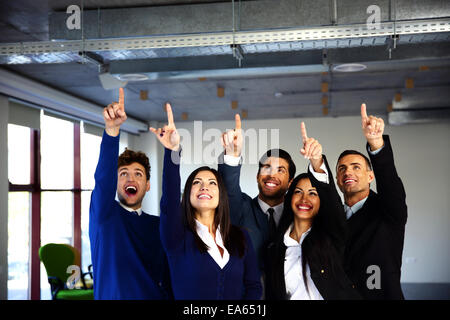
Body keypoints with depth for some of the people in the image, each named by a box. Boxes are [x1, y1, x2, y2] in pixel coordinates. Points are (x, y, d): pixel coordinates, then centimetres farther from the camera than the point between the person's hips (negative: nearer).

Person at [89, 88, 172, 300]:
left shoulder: (157, 224, 12)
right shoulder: (104, 214, -2)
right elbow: (103, 178, -18)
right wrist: (112, 129, -32)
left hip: (155, 295, 4)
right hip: (111, 296, -3)